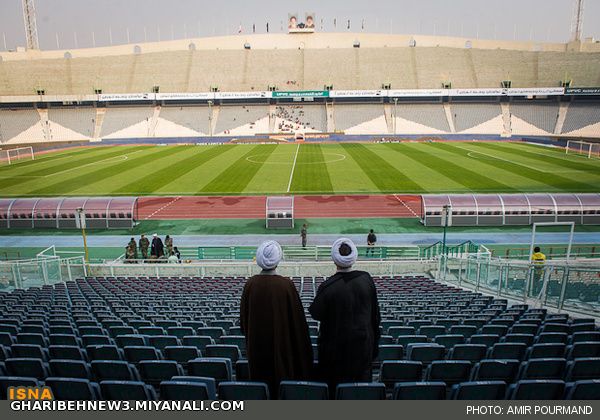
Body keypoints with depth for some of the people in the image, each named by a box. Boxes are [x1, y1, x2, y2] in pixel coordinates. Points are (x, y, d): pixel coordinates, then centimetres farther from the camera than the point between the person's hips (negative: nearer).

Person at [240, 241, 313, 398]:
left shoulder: (251, 284, -9)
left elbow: (244, 315, 2)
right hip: (281, 343, -2)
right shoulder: (286, 285, -17)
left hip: (257, 345, 3)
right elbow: (297, 317, -10)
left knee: (260, 383, 17)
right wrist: (301, 348, 3)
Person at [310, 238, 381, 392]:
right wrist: (374, 337, 14)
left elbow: (316, 314, -9)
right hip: (363, 343, 4)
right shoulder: (366, 279, -10)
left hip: (336, 345, -3)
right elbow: (375, 312, 1)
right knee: (361, 380, 19)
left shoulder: (327, 286, -23)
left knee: (333, 384, 12)